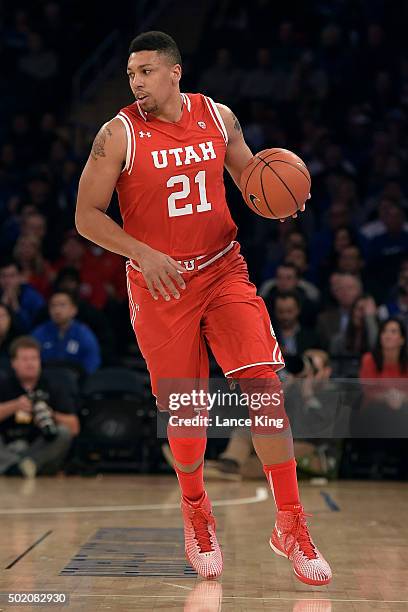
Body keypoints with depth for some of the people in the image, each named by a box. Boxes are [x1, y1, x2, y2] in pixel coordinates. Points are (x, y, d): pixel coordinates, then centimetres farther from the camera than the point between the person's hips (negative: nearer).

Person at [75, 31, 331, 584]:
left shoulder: (219, 117, 0)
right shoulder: (119, 135, -9)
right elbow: (87, 216, -7)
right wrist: (143, 254, -21)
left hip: (224, 271, 2)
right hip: (159, 284, -2)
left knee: (264, 384, -12)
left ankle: (290, 525, -2)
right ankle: (196, 513, 34)